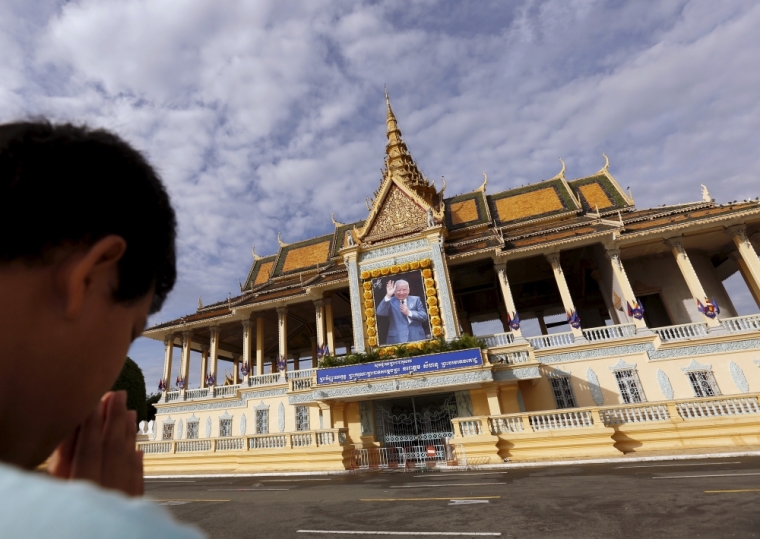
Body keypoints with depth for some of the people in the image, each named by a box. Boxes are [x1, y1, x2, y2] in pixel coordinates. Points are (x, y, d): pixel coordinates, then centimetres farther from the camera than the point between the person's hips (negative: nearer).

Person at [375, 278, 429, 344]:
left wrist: (409, 313, -11)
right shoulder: (390, 301, 4)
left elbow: (424, 317, 2)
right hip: (396, 339, -2)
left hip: (416, 337, 2)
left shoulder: (416, 299, 10)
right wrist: (388, 296, -21)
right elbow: (380, 313, -14)